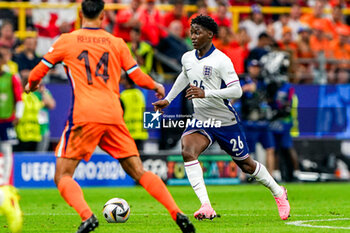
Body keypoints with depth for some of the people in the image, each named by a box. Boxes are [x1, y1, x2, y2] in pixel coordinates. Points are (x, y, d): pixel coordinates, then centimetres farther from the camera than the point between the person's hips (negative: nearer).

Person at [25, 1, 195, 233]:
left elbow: (40, 70, 14)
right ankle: (177, 214, -2)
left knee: (63, 176, 1)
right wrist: (156, 86, 35)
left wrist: (31, 85, 37)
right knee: (139, 172, 10)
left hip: (84, 116, -3)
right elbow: (137, 76, 14)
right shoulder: (116, 43, 12)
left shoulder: (67, 41, 7)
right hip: (114, 115, 3)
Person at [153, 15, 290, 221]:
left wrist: (205, 93, -31)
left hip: (226, 121, -5)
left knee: (246, 165, 8)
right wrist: (168, 99, 31)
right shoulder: (187, 58, 4)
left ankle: (278, 193, 36)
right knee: (188, 151, -25)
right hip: (200, 120, 5)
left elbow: (237, 90, -23)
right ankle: (206, 207, -28)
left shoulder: (221, 60, -17)